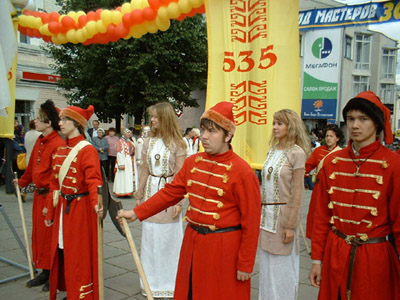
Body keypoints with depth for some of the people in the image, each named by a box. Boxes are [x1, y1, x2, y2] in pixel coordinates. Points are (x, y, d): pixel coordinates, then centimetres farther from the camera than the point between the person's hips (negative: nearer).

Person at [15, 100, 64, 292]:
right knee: (38, 234, 16)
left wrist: (51, 204, -23)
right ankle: (44, 272, 31)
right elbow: (32, 166, 22)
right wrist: (22, 182, 34)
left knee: (50, 236, 2)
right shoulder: (39, 141, 8)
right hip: (39, 194, 9)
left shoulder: (58, 144, -20)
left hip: (51, 197, -9)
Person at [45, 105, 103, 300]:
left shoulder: (87, 150, -14)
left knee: (79, 256, 0)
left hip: (80, 209, -8)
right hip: (62, 209, 8)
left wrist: (96, 204, -44)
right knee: (61, 253, 15)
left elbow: (94, 180, -27)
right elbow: (55, 184, 14)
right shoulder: (60, 150, 11)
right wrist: (51, 211, 15)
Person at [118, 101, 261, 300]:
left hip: (224, 249, -5)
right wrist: (137, 213, 6)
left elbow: (251, 221, -13)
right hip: (192, 244, 6)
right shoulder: (192, 162, 4)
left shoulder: (242, 172, -15)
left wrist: (246, 265, -10)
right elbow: (170, 192, 11)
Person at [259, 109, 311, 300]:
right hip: (267, 215, 7)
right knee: (266, 264, 15)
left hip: (284, 215, -7)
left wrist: (290, 225, -14)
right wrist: (260, 213, 13)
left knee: (282, 266, 5)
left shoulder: (296, 153, -11)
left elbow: (297, 192, -13)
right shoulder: (272, 151, 9)